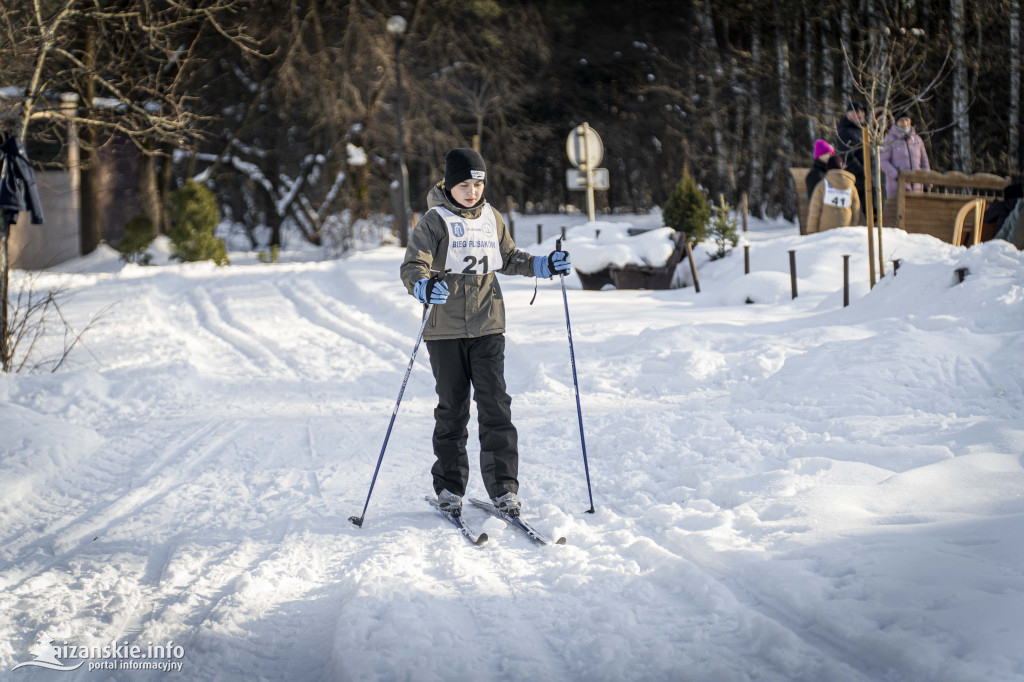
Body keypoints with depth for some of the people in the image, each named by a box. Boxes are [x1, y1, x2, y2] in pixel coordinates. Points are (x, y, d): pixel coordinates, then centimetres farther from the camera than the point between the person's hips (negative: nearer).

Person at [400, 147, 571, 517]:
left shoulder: (491, 217, 10)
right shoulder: (434, 221, -4)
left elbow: (508, 258, 24)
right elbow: (413, 266, -14)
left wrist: (544, 265, 9)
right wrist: (423, 286, -36)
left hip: (488, 326, 3)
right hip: (446, 330, -3)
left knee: (495, 406, -5)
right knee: (452, 410, 5)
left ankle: (503, 487, 0)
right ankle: (449, 488, 17)